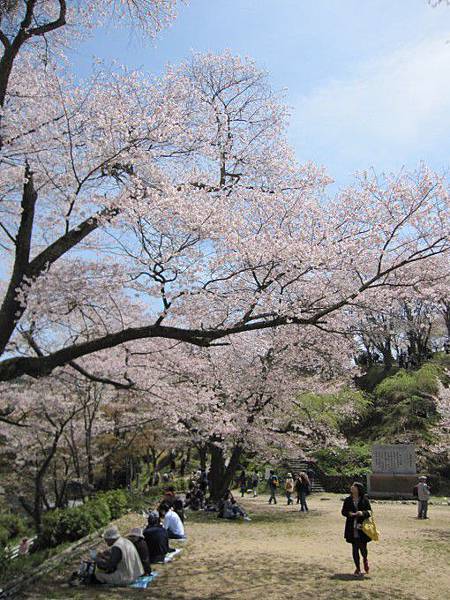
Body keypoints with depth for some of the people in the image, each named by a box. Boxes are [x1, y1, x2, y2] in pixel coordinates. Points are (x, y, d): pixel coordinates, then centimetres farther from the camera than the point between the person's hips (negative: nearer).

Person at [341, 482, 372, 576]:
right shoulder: (348, 500, 4)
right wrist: (349, 514, -14)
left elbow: (369, 511, -1)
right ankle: (358, 568, 22)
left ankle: (365, 560, 37)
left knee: (363, 547, 1)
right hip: (352, 528, 2)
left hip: (362, 527, -2)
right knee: (355, 548, 5)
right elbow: (343, 511, 6)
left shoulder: (364, 499, -2)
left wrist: (363, 513, -21)